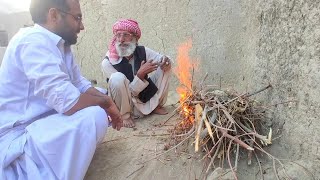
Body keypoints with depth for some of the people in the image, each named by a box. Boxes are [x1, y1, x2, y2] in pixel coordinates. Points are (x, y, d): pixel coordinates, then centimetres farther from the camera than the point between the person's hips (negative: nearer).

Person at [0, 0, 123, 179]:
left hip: (42, 119, 10)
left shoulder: (61, 44, 4)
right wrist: (105, 102, -15)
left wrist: (107, 100, -7)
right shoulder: (34, 41, -24)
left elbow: (80, 83, 9)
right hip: (16, 136, -9)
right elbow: (69, 102, -32)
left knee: (101, 94, 10)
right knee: (95, 116, -29)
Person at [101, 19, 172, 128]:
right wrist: (140, 74, -35)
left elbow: (163, 61, 2)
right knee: (117, 78, -34)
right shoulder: (107, 62, -20)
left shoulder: (142, 51, -9)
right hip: (125, 105, -4)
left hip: (145, 98, 5)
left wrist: (166, 61, -22)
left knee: (165, 68, -4)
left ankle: (156, 106, 10)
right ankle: (125, 115, -10)